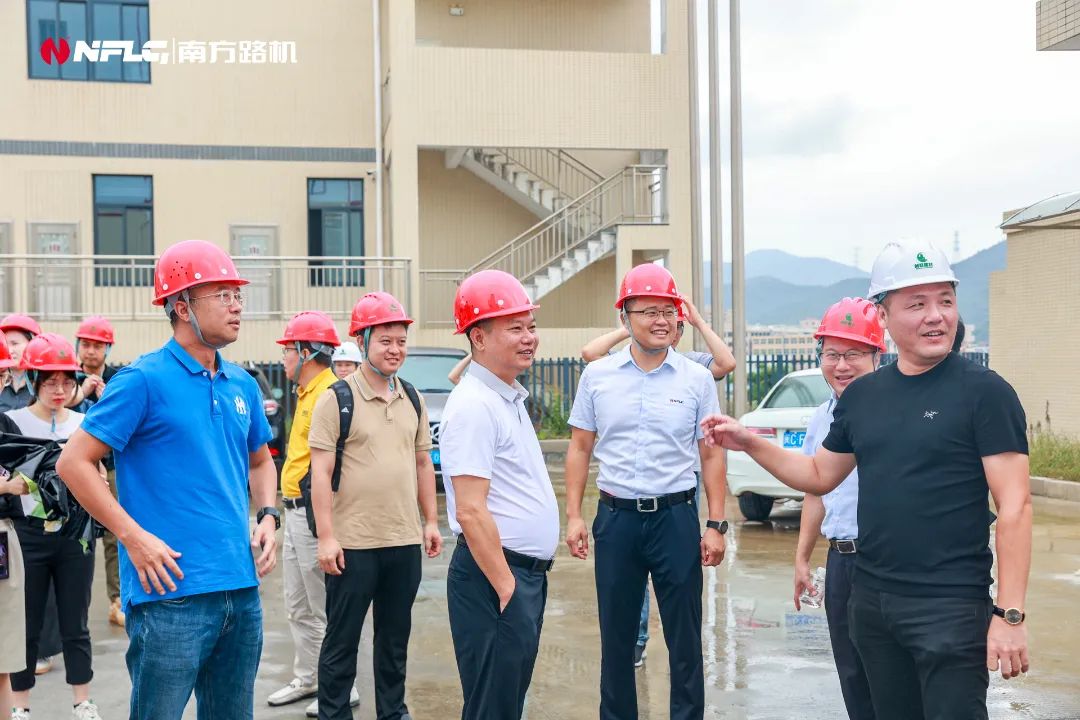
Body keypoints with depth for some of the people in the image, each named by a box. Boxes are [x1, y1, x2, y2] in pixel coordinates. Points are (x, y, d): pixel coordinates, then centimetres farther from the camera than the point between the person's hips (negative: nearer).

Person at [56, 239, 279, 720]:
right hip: (171, 593, -6)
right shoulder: (145, 380, -9)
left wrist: (266, 517, 7)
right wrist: (135, 538, -16)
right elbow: (74, 462, -10)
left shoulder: (242, 385, 11)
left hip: (241, 590, 7)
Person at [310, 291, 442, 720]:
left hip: (405, 541, 5)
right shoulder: (337, 399, -8)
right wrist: (326, 537, -14)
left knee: (396, 636, 16)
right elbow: (320, 472, -10)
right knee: (342, 640, 6)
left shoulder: (412, 399, 9)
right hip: (353, 543, -5)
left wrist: (431, 521, 11)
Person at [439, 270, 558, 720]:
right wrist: (507, 590, -20)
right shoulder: (474, 405, -17)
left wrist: (527, 580, 17)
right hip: (494, 577, -10)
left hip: (527, 572, 10)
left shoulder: (510, 398, 13)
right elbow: (471, 512, -22)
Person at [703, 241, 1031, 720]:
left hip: (951, 606, -6)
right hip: (870, 598, 6)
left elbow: (1014, 507, -13)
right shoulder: (861, 396, 7)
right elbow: (819, 476, 19)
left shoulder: (985, 392, -9)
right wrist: (749, 443, 6)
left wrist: (1009, 615, -17)